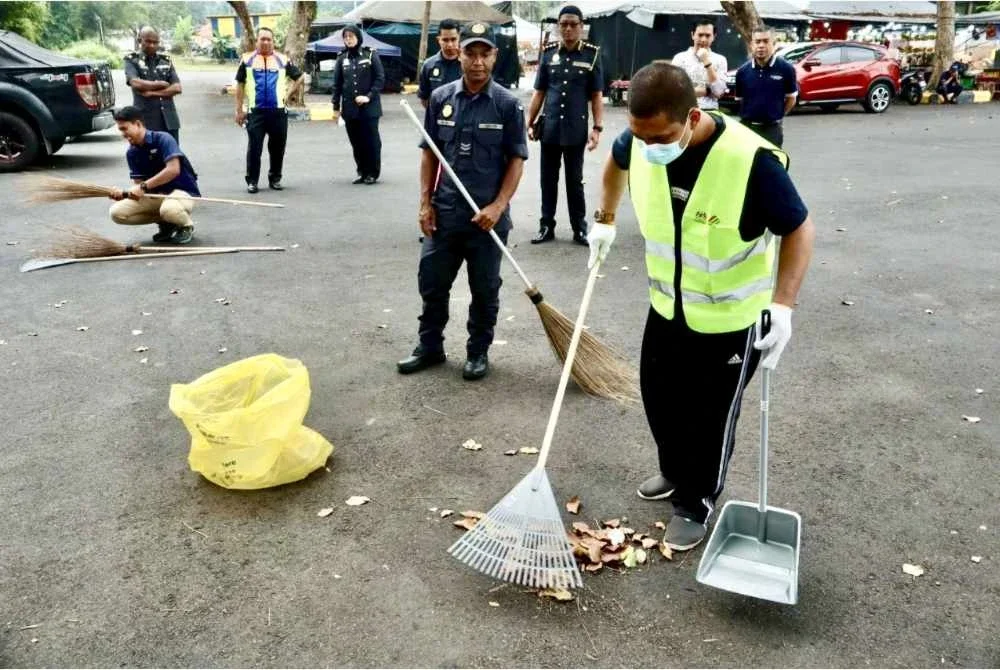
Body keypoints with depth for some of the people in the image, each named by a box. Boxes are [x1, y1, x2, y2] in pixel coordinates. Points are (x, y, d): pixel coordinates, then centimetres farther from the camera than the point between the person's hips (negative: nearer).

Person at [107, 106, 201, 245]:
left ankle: (187, 225, -5)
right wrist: (124, 193, -22)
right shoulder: (132, 153, 4)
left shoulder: (163, 139, -15)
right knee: (116, 212, -8)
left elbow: (173, 170, -27)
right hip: (155, 194, 7)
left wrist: (144, 186, -25)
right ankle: (166, 222, 6)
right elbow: (138, 184, 1)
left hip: (183, 191, -7)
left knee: (168, 209, -41)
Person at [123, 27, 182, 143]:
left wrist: (152, 93, -8)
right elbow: (135, 83, -14)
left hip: (169, 120, 3)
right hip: (145, 119, -3)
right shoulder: (132, 60, 4)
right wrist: (161, 84, -6)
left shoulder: (166, 60, 13)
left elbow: (177, 88, 1)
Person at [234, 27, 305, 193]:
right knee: (254, 148, -3)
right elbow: (240, 85, 7)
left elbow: (299, 78, 16)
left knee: (277, 148, 8)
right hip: (255, 111, -1)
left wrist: (288, 94, 4)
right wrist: (239, 110, 2)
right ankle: (252, 181, 5)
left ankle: (275, 178, 21)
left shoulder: (283, 60, 8)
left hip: (278, 111, 1)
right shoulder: (247, 59, 6)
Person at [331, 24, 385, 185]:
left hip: (369, 107, -3)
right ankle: (362, 172, 15)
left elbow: (380, 78, -3)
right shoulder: (342, 58, 8)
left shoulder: (370, 55, -1)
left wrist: (369, 96, -13)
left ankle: (373, 173, 11)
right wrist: (336, 106, 6)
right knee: (356, 142, 5)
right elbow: (337, 84, 10)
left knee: (371, 141, 1)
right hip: (349, 108, 3)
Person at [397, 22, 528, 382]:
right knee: (432, 284, 11)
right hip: (444, 213, 3)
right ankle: (430, 347, 28)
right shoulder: (440, 98, 3)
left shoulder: (508, 104, -5)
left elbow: (516, 160, -5)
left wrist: (497, 207, -14)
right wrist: (425, 202, 2)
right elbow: (430, 153, 8)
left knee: (484, 290, 9)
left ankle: (478, 352, 26)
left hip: (487, 216, -2)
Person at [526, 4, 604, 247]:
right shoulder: (548, 53, 4)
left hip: (576, 129, -2)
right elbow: (539, 92, 8)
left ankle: (580, 228, 17)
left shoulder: (592, 54, -1)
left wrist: (597, 128, -7)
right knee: (548, 179, 9)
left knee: (575, 180, 6)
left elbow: (597, 96, -1)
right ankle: (546, 226, 19)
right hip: (550, 127, 2)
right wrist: (530, 123, 3)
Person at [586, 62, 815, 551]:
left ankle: (696, 504, 32)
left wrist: (782, 305, -26)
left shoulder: (751, 161, -32)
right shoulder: (640, 142, -16)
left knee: (711, 416, 9)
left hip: (731, 318, -5)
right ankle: (675, 471, 47)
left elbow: (798, 230, -19)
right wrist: (605, 219, 12)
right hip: (667, 306, 5)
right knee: (658, 397, 20)